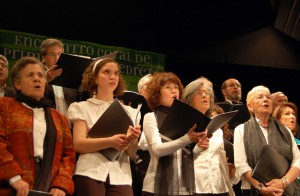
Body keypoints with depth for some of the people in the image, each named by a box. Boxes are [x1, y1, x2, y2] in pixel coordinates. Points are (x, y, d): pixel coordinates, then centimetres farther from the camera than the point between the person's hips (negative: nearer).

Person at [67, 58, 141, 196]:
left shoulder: (129, 112, 15)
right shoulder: (83, 108, 8)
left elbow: (131, 153, 7)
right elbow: (78, 144, -6)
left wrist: (133, 141, -16)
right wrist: (110, 142, -22)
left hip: (120, 176, 2)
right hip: (90, 174, -2)